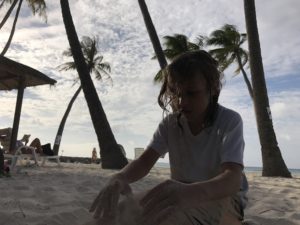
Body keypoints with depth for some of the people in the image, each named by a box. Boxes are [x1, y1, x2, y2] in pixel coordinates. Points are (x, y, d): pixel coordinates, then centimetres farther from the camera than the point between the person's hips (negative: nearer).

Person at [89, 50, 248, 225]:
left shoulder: (230, 121, -19)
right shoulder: (170, 122, -6)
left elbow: (232, 180, -33)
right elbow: (145, 161, -15)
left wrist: (191, 192, -55)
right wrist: (119, 178, -40)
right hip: (185, 195, 4)